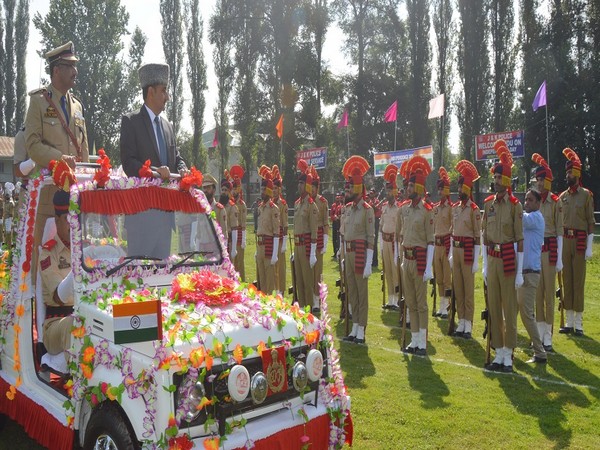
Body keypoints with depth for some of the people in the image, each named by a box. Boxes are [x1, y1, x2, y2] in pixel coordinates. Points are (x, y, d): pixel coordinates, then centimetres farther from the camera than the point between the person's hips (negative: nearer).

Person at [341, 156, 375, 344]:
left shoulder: (367, 209, -10)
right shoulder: (347, 208, 12)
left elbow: (371, 238, -13)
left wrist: (368, 263, -17)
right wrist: (343, 255, 15)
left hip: (360, 254, -8)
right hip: (348, 254, 8)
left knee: (362, 293, 0)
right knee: (351, 293, 13)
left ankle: (361, 332, 8)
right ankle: (354, 329, 23)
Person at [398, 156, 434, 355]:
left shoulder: (427, 210, -10)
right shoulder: (403, 208, 9)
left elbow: (431, 241, -12)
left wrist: (429, 268, -16)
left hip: (420, 259, -6)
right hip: (406, 259, 7)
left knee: (421, 303, 1)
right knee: (410, 303, 13)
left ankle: (423, 344, 10)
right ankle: (414, 341, 23)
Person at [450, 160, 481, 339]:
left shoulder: (474, 209, -9)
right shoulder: (455, 207, 12)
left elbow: (478, 236, -11)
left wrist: (476, 260, -13)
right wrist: (451, 253, 15)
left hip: (468, 250, -7)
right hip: (455, 250, 7)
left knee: (468, 289, -1)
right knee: (457, 288, 11)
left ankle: (468, 326, 6)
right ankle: (461, 323, 20)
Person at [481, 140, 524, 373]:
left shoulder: (515, 204, -7)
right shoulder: (488, 203, 9)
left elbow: (520, 239, -8)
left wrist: (520, 272, -10)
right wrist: (484, 266, 10)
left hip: (508, 259, -5)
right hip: (491, 259, 5)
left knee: (509, 308, 2)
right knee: (493, 308, 10)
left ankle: (508, 356, 13)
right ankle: (499, 354, 21)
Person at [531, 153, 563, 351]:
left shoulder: (556, 202, -6)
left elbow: (560, 231, -7)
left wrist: (559, 259, -10)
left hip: (549, 249, -5)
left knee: (549, 292, 1)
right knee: (537, 292, 10)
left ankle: (548, 338, 10)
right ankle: (539, 335, 20)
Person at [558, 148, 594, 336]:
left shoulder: (586, 195, -1)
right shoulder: (562, 196, 12)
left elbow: (591, 221, -4)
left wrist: (589, 247, -9)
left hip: (579, 241, -4)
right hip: (564, 242, 4)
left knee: (578, 281, -2)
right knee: (566, 281, 7)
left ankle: (579, 324, 7)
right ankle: (569, 322, 15)